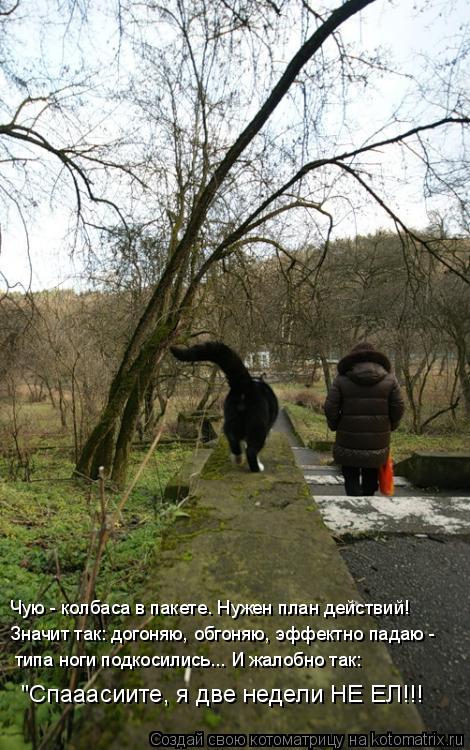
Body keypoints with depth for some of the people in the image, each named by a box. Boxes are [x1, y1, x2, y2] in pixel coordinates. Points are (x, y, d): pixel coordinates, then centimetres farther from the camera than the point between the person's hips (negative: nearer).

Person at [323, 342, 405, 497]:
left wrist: (335, 426, 10)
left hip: (349, 442, -2)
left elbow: (330, 408, -8)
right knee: (370, 478, 20)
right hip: (377, 443, 2)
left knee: (351, 478, 10)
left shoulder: (342, 378, -5)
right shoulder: (389, 379, 1)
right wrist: (390, 426, 15)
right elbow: (399, 408, -2)